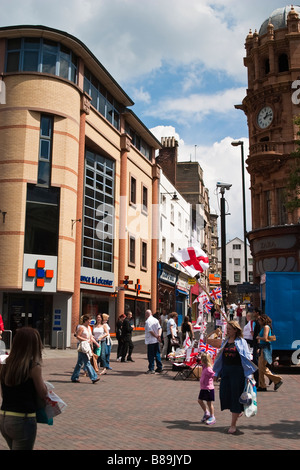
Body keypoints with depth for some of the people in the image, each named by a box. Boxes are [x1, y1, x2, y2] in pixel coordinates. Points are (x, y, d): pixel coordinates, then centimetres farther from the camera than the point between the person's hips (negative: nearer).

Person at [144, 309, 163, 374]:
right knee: (157, 354, 13)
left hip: (150, 341, -7)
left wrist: (156, 336, -11)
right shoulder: (156, 320, 10)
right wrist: (159, 335, -9)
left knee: (150, 355, -2)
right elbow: (159, 328, 2)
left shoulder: (147, 321, -12)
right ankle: (159, 368, 16)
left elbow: (150, 331, -18)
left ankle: (151, 369, -1)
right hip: (156, 340, 7)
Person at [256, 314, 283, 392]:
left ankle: (277, 380, -1)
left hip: (266, 349, -10)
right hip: (262, 349, 10)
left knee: (262, 368, -9)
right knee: (260, 368, 7)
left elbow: (265, 338, -19)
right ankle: (262, 386, 10)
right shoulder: (263, 327, 18)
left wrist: (258, 337, -5)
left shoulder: (266, 327, -11)